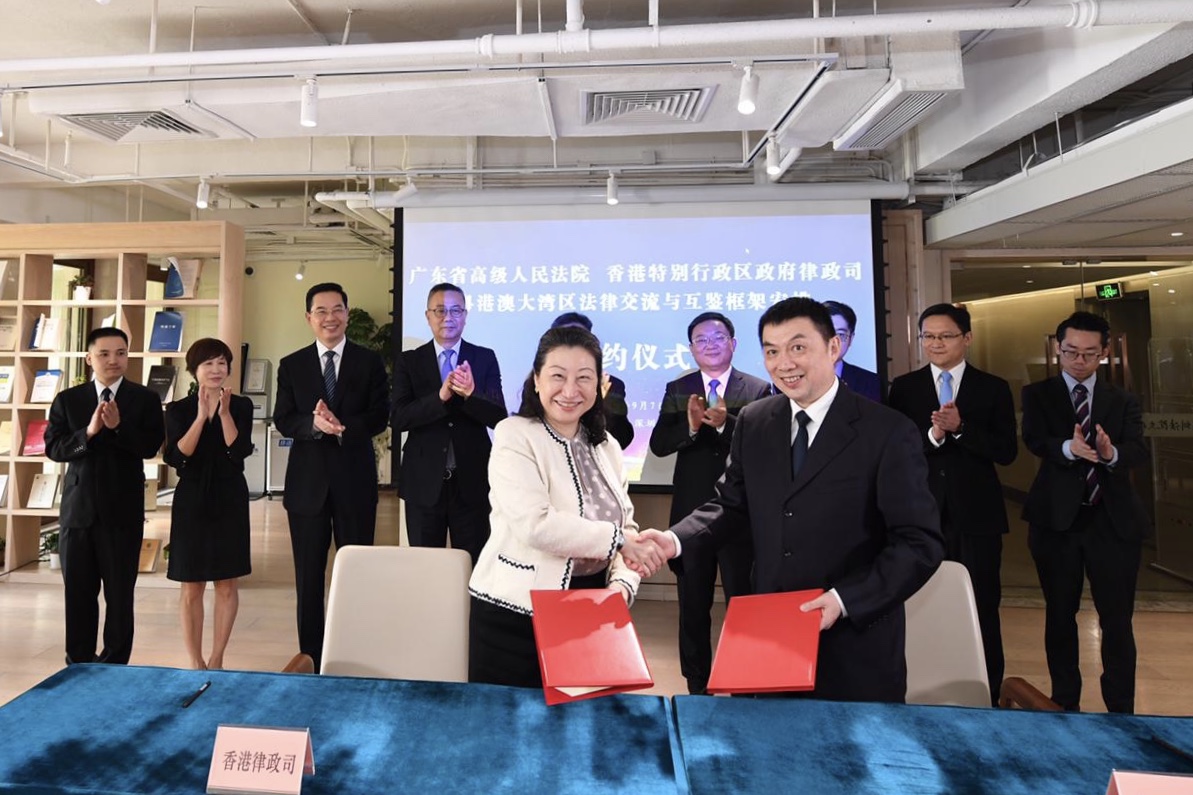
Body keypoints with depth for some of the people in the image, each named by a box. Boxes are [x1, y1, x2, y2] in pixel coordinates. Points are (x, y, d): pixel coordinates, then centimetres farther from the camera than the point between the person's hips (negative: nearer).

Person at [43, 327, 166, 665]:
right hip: (77, 509, 2)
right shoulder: (67, 399, 7)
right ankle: (78, 666, 26)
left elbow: (150, 447, -9)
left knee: (120, 594, 4)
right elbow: (53, 448, -2)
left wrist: (118, 427, -24)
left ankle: (115, 667, 17)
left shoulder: (145, 399, 0)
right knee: (78, 593, 12)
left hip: (123, 510, -2)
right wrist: (89, 432, -18)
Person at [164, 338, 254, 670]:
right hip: (192, 501, 0)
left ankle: (216, 660, 19)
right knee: (192, 587, 6)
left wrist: (224, 412, -20)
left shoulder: (242, 405, 1)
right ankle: (195, 661, 19)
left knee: (226, 583, 6)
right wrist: (201, 415, -19)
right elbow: (176, 457, -13)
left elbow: (239, 450, -11)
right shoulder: (178, 409, 0)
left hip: (230, 500, 0)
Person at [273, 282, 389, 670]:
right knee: (308, 575, 11)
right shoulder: (291, 365, 7)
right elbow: (282, 420, 1)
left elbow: (380, 417, -4)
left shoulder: (369, 361, 2)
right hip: (308, 480, 2)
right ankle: (310, 657, 26)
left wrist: (342, 426, -21)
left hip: (355, 480, -2)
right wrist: (314, 424, -19)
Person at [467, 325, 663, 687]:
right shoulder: (514, 436, -10)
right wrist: (617, 539, -16)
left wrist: (622, 582, -10)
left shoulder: (605, 446, 8)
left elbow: (626, 526, 7)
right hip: (515, 614, -5)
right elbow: (536, 525, -22)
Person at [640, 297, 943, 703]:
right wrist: (675, 539, -9)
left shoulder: (889, 432, -11)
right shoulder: (752, 422, 2)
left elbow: (921, 543, -11)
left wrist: (846, 599, -22)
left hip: (855, 646, -3)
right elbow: (732, 505, 7)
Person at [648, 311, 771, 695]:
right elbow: (658, 445, -7)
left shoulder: (758, 389, -2)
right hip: (691, 514, 2)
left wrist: (724, 424, -26)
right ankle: (697, 686, 33)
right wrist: (690, 425, -24)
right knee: (692, 608, 15)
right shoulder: (677, 389, 3)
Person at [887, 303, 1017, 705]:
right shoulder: (904, 387, 4)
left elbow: (1006, 451, -4)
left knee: (982, 607, 9)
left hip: (977, 514, 0)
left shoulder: (993, 388, 5)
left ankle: (987, 695, 25)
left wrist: (960, 428, -17)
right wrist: (932, 434, -20)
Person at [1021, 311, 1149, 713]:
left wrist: (1112, 453, -31)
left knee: (1118, 619, 5)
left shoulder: (1123, 401, 8)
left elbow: (1139, 448, -8)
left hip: (1113, 520, 1)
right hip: (1056, 519, -1)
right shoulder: (1038, 394, 3)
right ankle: (1065, 702, 29)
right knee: (1060, 615, 12)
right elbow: (1034, 440, -14)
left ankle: (1121, 708, 21)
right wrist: (1068, 448, -35)